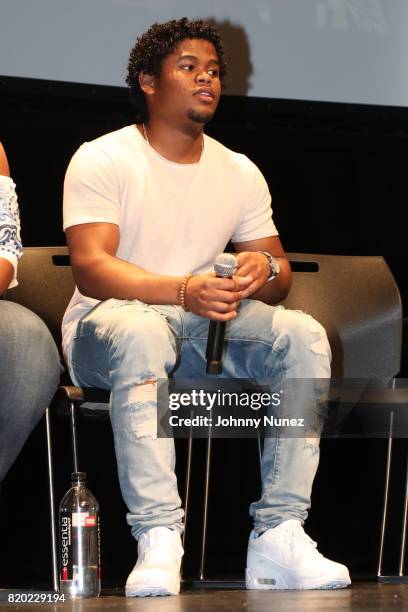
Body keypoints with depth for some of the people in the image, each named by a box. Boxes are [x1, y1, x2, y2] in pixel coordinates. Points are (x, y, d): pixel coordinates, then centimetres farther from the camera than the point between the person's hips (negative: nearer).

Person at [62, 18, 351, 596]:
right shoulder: (101, 160, -7)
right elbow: (90, 268, -20)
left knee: (304, 336, -20)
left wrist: (265, 271, -19)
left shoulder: (241, 173, 10)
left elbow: (279, 273, 9)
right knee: (141, 331, -40)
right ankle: (157, 543, -42)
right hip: (105, 327, -5)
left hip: (204, 332, 5)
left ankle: (278, 537, -26)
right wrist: (185, 291, -35)